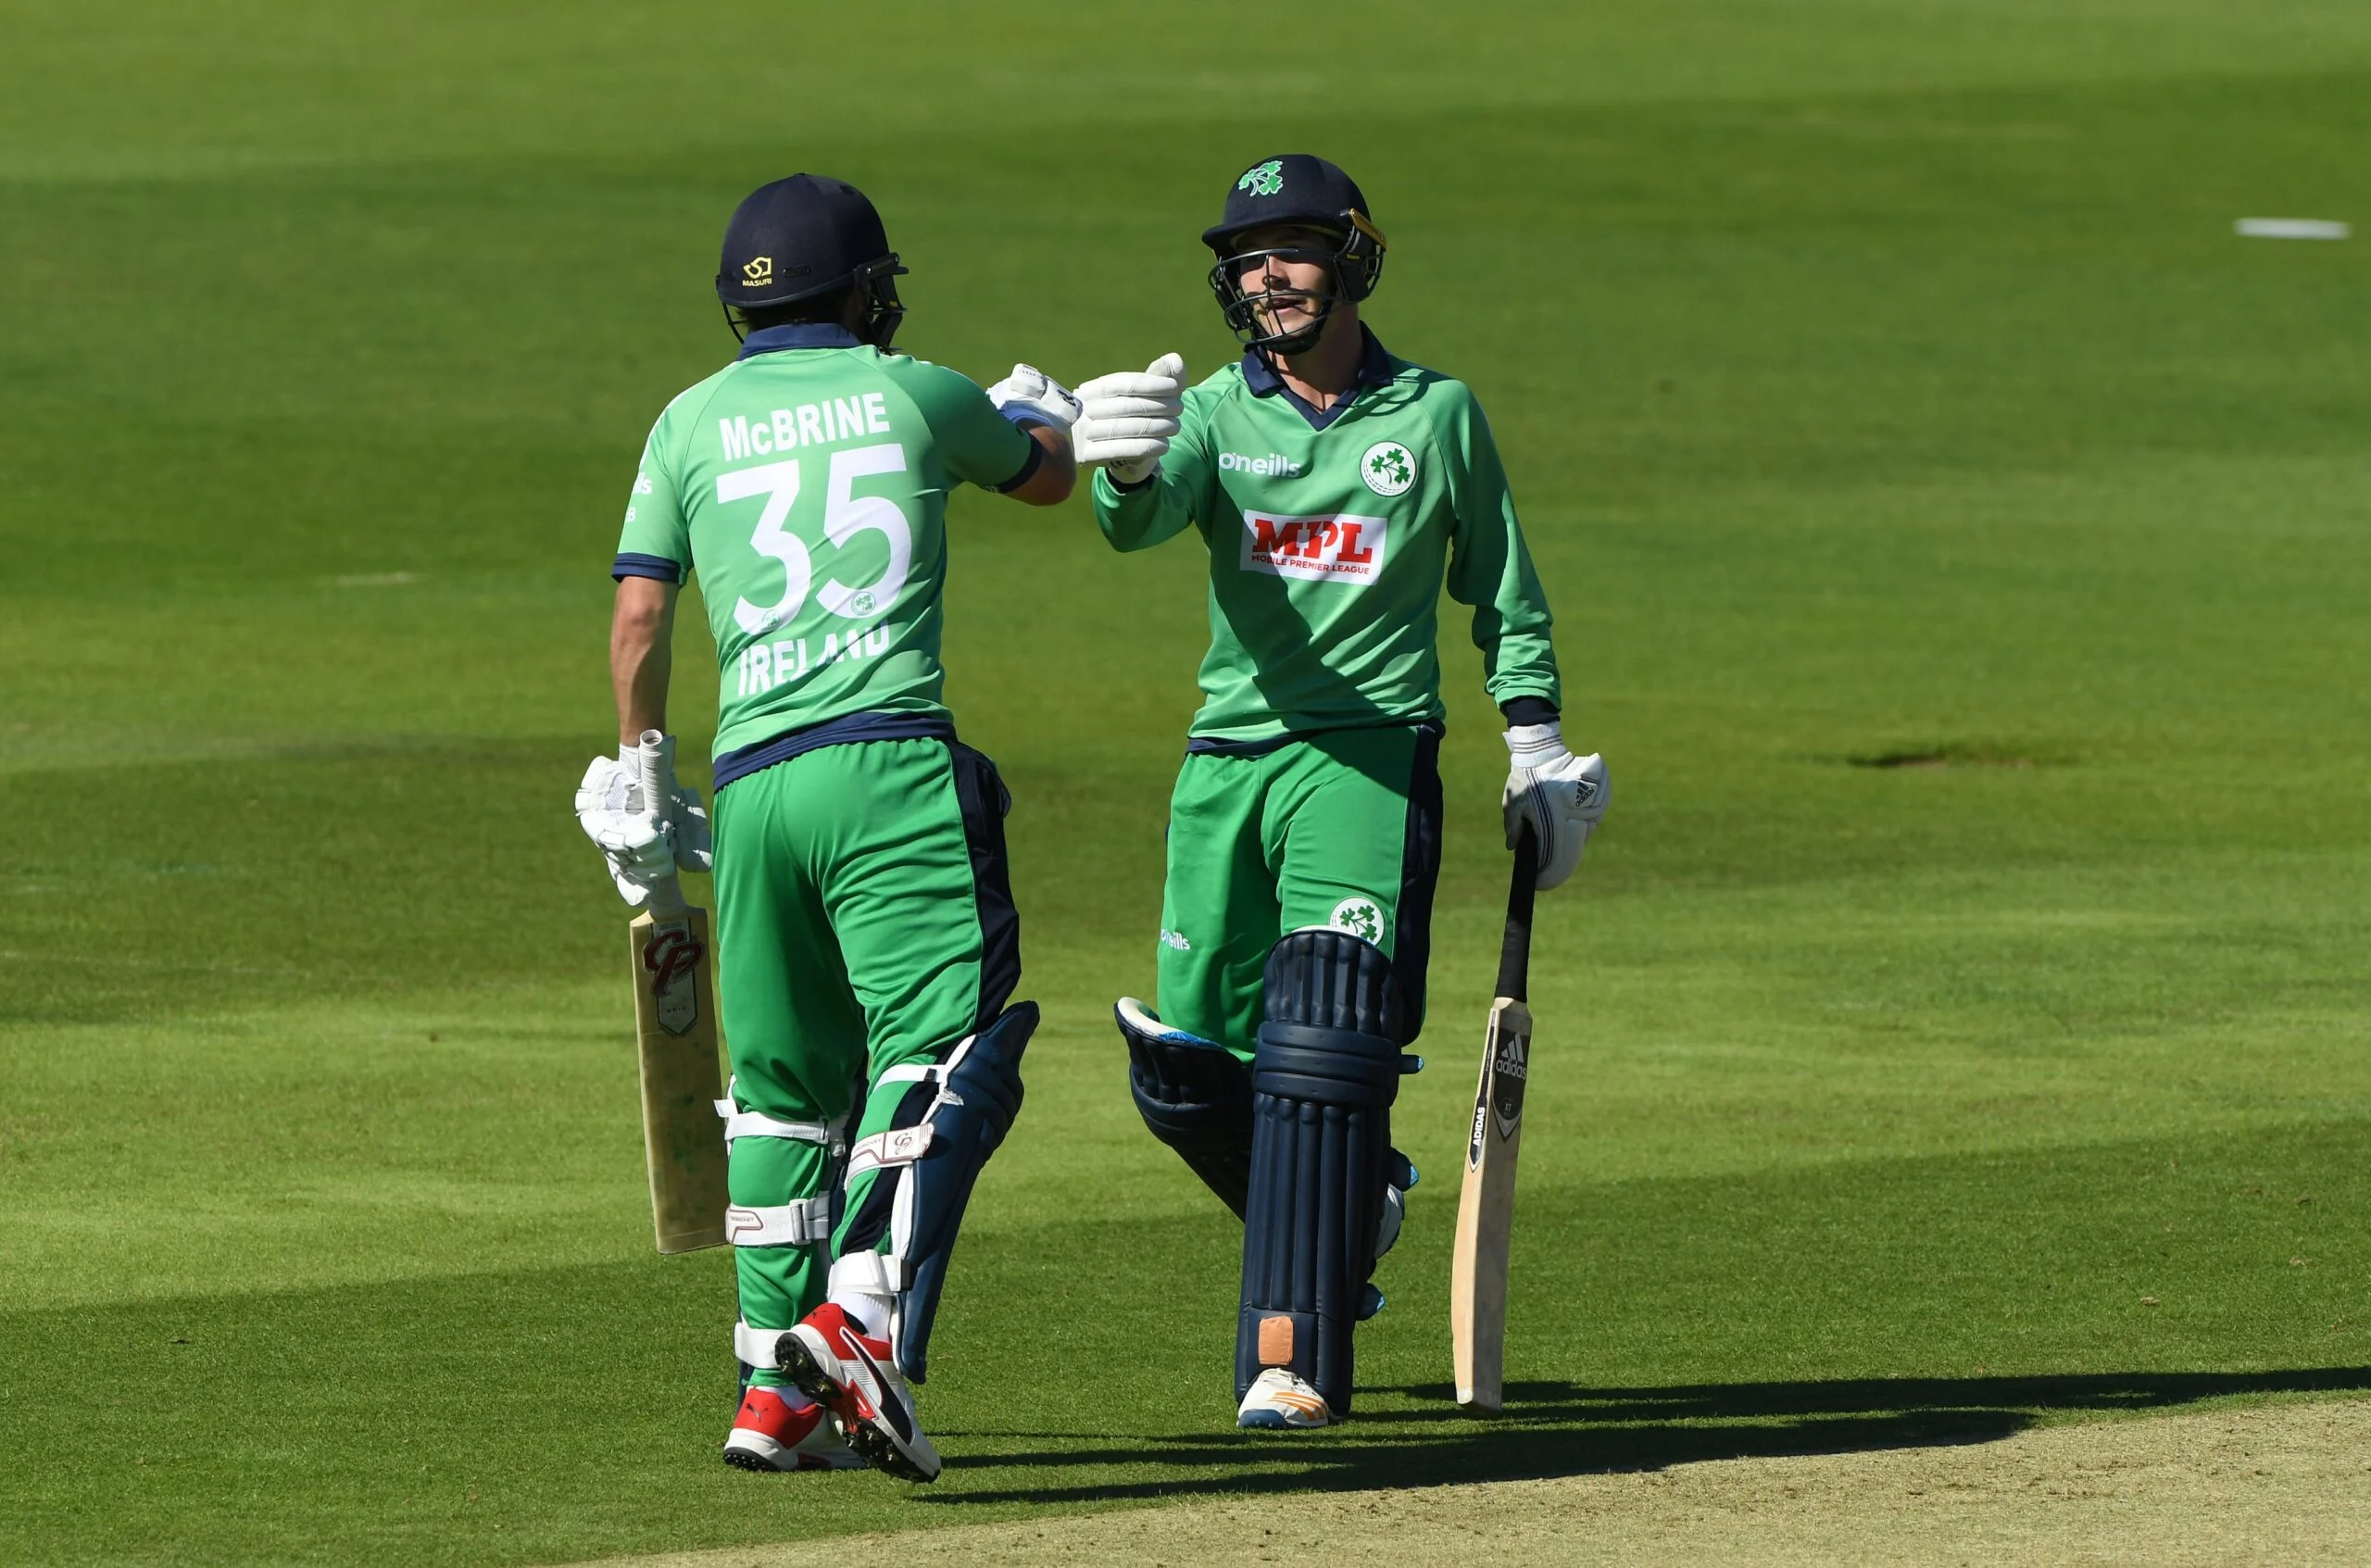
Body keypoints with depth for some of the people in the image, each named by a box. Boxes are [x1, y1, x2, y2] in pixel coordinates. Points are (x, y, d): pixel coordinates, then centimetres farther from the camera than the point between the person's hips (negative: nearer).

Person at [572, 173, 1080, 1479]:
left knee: (786, 1081, 15)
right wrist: (1036, 408, 55)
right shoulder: (916, 395, 11)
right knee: (942, 1045, -12)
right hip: (891, 759, -4)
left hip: (751, 781, 4)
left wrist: (637, 785, 23)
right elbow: (1048, 475, 31)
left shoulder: (692, 422, 15)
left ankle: (775, 1389, 13)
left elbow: (640, 615, 10)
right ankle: (864, 1316, -34)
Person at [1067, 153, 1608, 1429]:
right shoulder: (1214, 413, 6)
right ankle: (1351, 1207, 34)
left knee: (1323, 1042, -17)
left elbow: (1501, 594, 16)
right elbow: (1140, 519, -16)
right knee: (1188, 1071, 4)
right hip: (1225, 762, 3)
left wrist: (1537, 749, 11)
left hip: (1370, 759, -3)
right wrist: (1129, 472, -39)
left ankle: (1292, 1357, -19)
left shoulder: (1438, 415, 6)